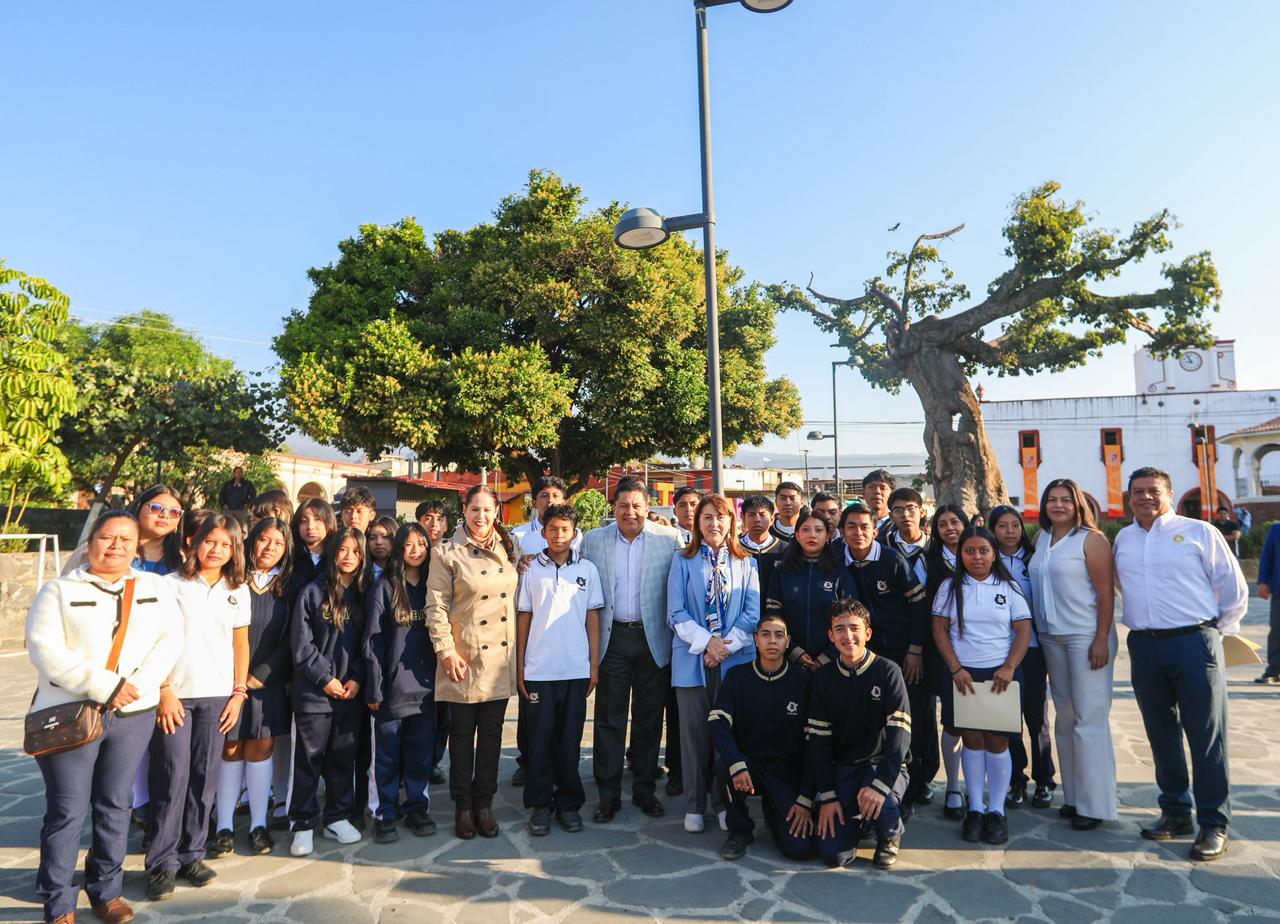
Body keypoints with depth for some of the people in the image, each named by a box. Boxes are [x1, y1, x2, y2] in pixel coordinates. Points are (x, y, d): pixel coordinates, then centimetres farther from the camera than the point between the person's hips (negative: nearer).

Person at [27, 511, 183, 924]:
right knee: (66, 811, 3)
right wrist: (103, 687, -18)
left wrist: (137, 684, -13)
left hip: (133, 715, 3)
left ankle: (107, 891, 26)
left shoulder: (156, 587, 10)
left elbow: (170, 638, 2)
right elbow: (44, 648, -10)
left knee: (115, 806, 11)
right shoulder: (59, 590, 1)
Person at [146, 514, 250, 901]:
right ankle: (162, 862, 11)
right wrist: (164, 691, -8)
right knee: (173, 777, -1)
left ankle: (191, 854, 19)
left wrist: (239, 693, 5)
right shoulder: (172, 585, -1)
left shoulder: (238, 592, 9)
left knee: (204, 778, 7)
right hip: (174, 695, -3)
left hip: (217, 695, 3)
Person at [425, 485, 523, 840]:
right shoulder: (447, 554, -6)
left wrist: (521, 653, 8)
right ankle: (463, 806, 22)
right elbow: (436, 607, -8)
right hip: (464, 657, -3)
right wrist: (446, 651, -14)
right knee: (462, 734, 8)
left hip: (500, 658, 3)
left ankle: (484, 803, 24)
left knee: (491, 734, 11)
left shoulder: (511, 549, 7)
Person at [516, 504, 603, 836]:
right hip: (539, 670, 0)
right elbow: (523, 618, 6)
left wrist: (594, 664, 2)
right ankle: (540, 805, 17)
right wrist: (519, 667, 3)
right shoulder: (532, 570, 4)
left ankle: (568, 803, 20)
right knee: (540, 738, 5)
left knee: (570, 740, 8)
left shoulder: (587, 570, 4)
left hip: (576, 669, 0)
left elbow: (592, 618, 6)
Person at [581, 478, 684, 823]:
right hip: (612, 639, 1)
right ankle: (608, 793, 17)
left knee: (649, 718, 11)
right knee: (609, 718, 5)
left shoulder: (669, 538, -2)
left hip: (653, 638, 0)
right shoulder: (593, 540, 3)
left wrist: (678, 634, -5)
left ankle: (644, 789, 25)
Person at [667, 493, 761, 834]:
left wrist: (726, 645, -11)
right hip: (692, 658, -1)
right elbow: (675, 612, -3)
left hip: (735, 658, 1)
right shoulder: (682, 561, 3)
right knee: (694, 732, 5)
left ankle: (724, 802, 21)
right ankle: (694, 805, 17)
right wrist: (706, 641, -14)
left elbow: (753, 612, 0)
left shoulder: (745, 563, 7)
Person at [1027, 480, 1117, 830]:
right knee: (1065, 718, 11)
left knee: (1090, 719, -4)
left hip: (1086, 637, -6)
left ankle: (1095, 804, 5)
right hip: (1051, 639, 7)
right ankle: (1073, 796, 21)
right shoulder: (1041, 538, 12)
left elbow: (1106, 592, -11)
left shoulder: (1091, 539, -7)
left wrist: (1101, 640, -17)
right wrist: (1034, 632, 8)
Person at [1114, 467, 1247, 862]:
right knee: (1161, 734, 12)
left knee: (1206, 737, -1)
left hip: (1194, 643, -4)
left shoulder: (1200, 532, -1)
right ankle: (1175, 812, 25)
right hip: (1144, 647, 4)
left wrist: (1216, 633, 7)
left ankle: (1213, 824, 9)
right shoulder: (1123, 539, 11)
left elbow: (1235, 589, 3)